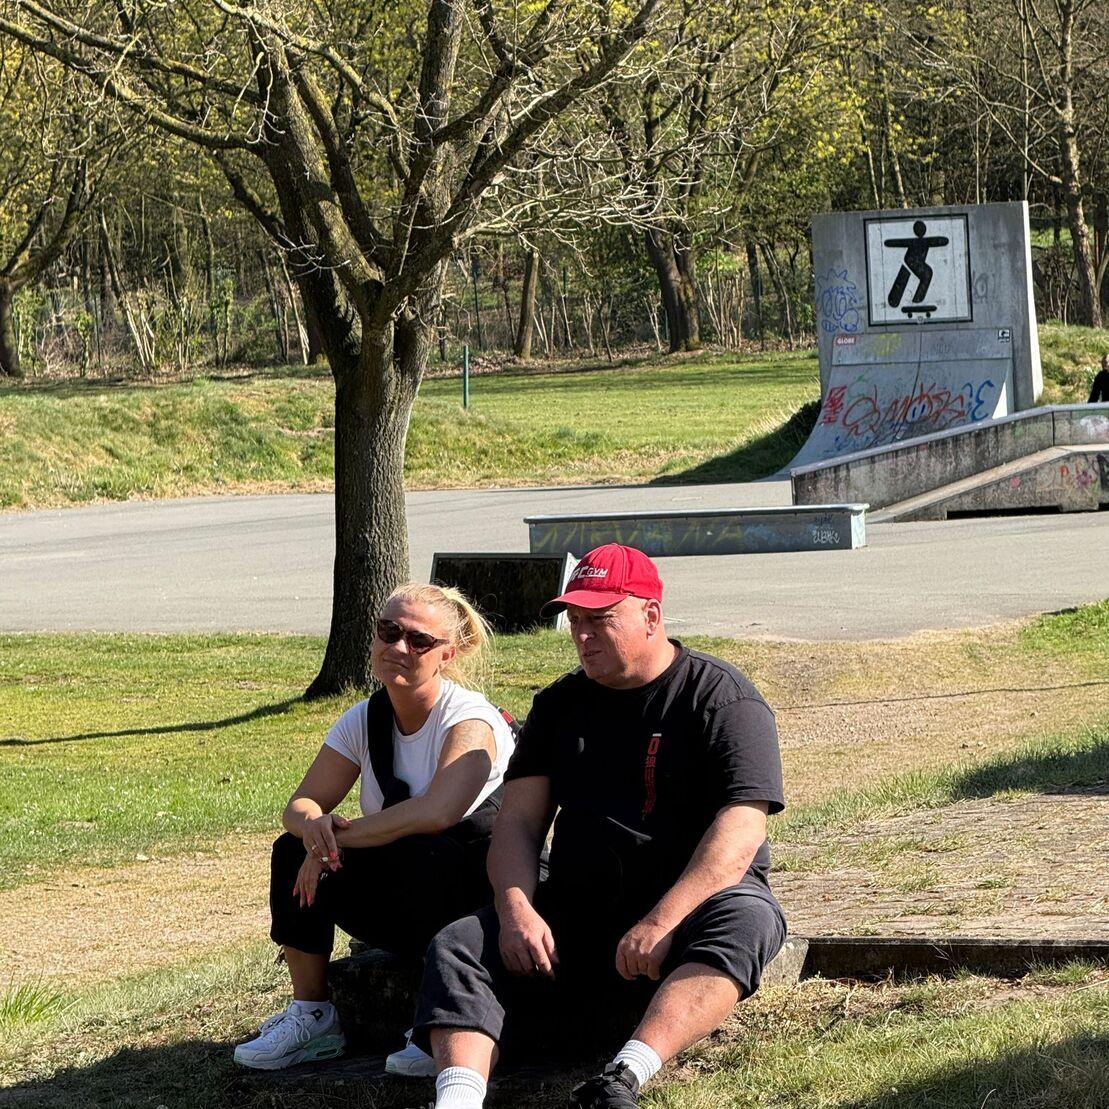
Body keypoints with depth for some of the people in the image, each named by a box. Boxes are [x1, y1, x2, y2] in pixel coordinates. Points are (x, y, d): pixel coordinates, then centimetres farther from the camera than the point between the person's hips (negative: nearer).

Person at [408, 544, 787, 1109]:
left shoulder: (722, 698, -4)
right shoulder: (559, 705, 13)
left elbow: (739, 832, -16)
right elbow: (518, 820, 6)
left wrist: (661, 924, -29)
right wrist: (516, 909, -15)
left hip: (695, 899, -4)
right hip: (580, 908, 5)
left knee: (746, 921, -37)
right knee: (457, 947, -17)